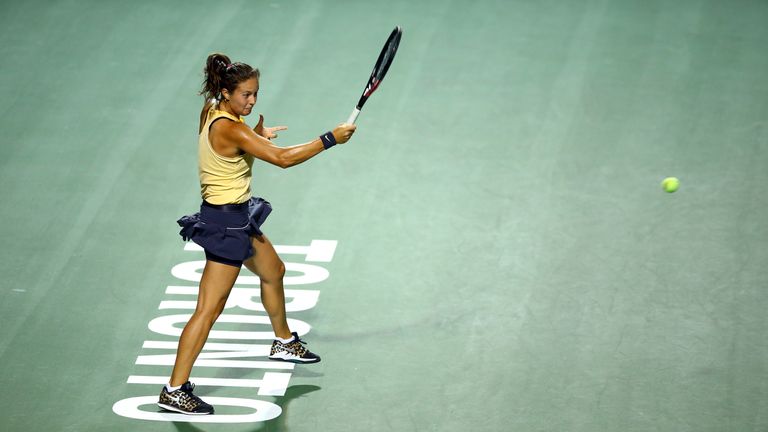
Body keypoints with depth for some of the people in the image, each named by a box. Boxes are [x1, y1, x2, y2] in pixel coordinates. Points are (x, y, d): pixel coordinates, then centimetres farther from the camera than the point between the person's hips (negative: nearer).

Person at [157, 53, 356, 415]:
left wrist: (258, 137, 3)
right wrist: (330, 139, -22)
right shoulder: (230, 129, -27)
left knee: (273, 272, 30)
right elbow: (283, 158, -29)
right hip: (225, 222, -11)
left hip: (238, 215, 11)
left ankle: (284, 342, 53)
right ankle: (174, 391, -6)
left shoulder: (212, 111, 1)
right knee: (209, 310, -8)